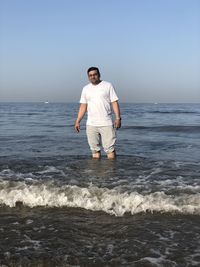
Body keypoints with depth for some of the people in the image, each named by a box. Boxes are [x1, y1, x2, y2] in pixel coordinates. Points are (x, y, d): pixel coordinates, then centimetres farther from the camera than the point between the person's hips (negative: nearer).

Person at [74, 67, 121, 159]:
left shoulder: (108, 86, 2)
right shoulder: (86, 89, 12)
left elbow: (114, 102, -1)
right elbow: (83, 106, 13)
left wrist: (117, 118, -11)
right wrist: (77, 121, 6)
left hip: (106, 124, -3)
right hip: (91, 124, 3)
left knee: (110, 149, -4)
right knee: (95, 149, 8)